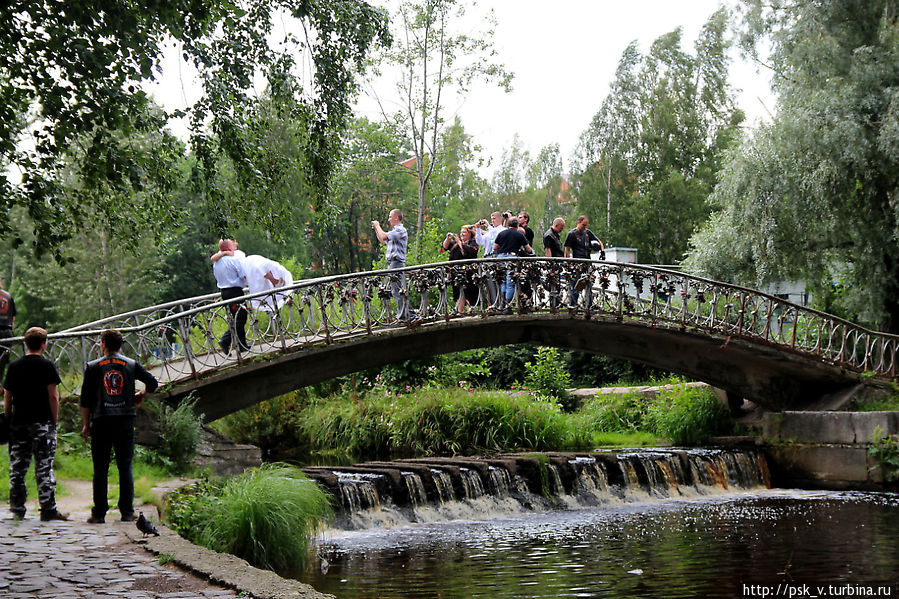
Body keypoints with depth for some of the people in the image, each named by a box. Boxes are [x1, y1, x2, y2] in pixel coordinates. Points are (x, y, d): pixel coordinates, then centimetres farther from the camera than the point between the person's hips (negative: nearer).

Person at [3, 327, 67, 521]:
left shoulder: (14, 366, 7)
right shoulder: (46, 365, -6)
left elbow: (7, 397, 9)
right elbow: (53, 396, -9)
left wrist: (8, 418, 17)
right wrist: (55, 419, -1)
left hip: (18, 423, 4)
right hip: (42, 423, -4)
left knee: (17, 467, 9)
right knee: (44, 467, -2)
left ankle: (17, 509, 11)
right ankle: (48, 509, -2)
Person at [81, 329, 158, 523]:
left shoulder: (93, 367, 2)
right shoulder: (131, 365, 5)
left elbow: (86, 399, 1)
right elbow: (152, 383, 7)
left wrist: (86, 425, 7)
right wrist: (141, 395, 26)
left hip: (101, 422, -1)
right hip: (125, 421, 1)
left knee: (100, 469, 4)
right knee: (125, 467, 6)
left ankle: (99, 513, 4)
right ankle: (127, 511, 5)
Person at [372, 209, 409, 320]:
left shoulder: (400, 230, -12)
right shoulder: (395, 230, 21)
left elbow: (384, 237, -22)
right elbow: (382, 241, 32)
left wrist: (378, 226, -6)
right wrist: (376, 229, 21)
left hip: (397, 263, -10)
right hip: (392, 264, 10)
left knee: (397, 290, -11)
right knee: (395, 291, 11)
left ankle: (402, 316, -12)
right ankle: (403, 315, 14)